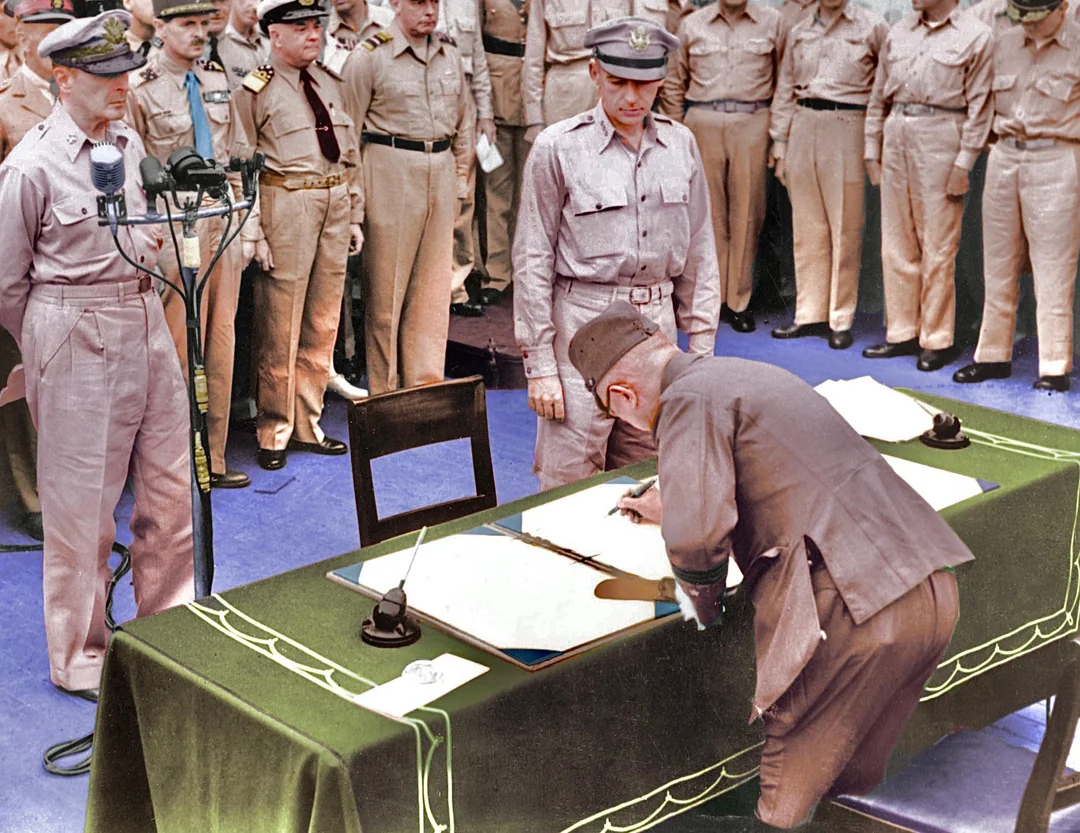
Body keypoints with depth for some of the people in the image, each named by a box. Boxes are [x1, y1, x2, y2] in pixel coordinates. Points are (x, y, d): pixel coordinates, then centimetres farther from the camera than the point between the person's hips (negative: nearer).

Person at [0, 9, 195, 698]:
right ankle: (80, 657, 19)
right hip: (78, 339, -7)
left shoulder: (130, 143, 7)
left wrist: (151, 249, 10)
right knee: (82, 501, 3)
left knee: (171, 482, 12)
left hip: (147, 323, 7)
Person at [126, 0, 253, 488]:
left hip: (224, 223, 6)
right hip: (174, 227, -6)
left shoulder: (218, 81, 11)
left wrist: (248, 226, 10)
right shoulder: (140, 90, -7)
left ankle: (212, 460, 18)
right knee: (179, 347, -3)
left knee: (221, 341, 9)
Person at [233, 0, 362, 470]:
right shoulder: (254, 91, -6)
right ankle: (273, 432, 13)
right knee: (279, 326, 0)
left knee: (323, 323, 12)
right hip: (285, 207, -6)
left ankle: (307, 424, 24)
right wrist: (255, 233, -13)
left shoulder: (331, 85, 13)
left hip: (335, 204, 6)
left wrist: (353, 216, 14)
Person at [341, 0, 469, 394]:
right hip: (390, 173, -5)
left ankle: (427, 387, 16)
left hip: (440, 174, 5)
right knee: (385, 289, 1)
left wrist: (460, 181, 16)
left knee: (434, 288, 8)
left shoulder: (450, 57, 11)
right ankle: (384, 394, 11)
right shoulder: (368, 57, -5)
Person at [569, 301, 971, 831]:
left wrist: (702, 604, 1)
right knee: (848, 778, 24)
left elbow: (697, 532, -21)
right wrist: (669, 508, 53)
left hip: (861, 612, -9)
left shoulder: (689, 400, -6)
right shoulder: (749, 374, 23)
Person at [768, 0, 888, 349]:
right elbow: (785, 88, 16)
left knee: (844, 229, -1)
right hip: (803, 126, 4)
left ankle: (841, 320, 5)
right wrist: (779, 143, 12)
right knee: (807, 227, 7)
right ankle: (810, 314, 14)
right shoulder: (800, 29, 14)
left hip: (846, 127, -4)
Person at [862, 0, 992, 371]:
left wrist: (964, 163, -10)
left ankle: (937, 340, 7)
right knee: (896, 243, 9)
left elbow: (979, 105, -5)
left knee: (937, 247, -2)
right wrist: (872, 149, 12)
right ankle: (902, 332, 18)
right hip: (896, 136, 6)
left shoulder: (975, 36, -1)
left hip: (940, 137, -5)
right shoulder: (898, 34, 14)